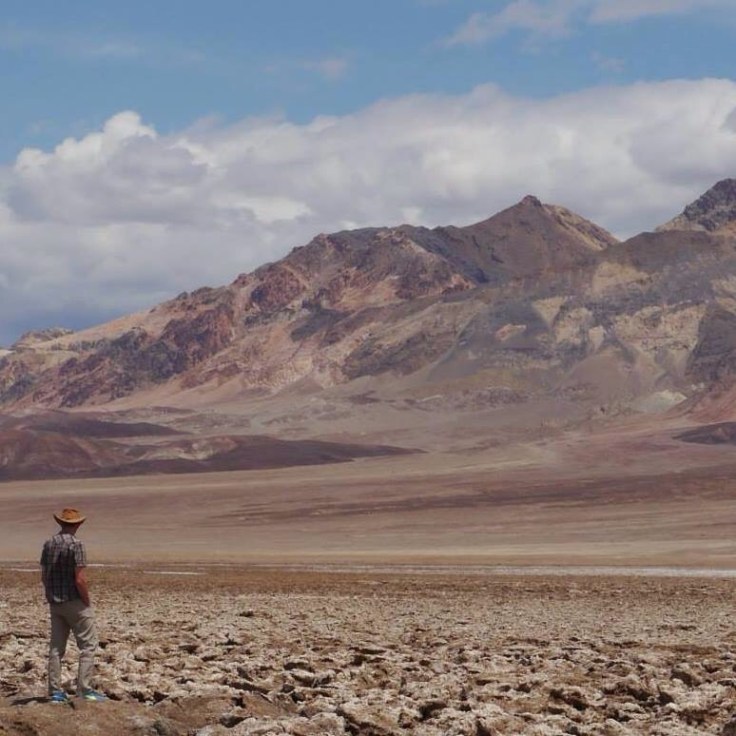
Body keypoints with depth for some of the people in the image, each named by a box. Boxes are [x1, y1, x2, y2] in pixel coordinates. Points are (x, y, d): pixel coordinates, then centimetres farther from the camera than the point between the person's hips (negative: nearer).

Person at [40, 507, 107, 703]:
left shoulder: (48, 544, 6)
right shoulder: (75, 544, -15)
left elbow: (44, 577, 11)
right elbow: (79, 579, -19)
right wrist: (87, 603, -9)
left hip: (54, 604, 7)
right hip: (74, 602, -7)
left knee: (56, 647, 10)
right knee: (88, 644, -1)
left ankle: (55, 691, 9)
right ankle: (84, 689, -8)